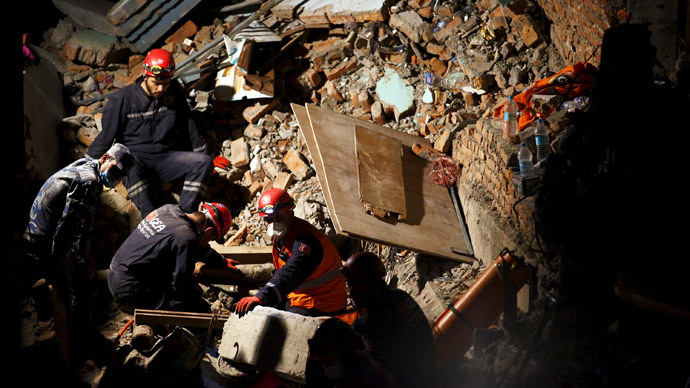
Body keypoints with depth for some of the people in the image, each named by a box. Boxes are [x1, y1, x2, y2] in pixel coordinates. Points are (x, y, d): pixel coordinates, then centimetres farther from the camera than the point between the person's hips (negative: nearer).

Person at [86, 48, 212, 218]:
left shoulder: (175, 92, 7)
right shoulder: (123, 98, -3)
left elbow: (189, 127, 17)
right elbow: (105, 137, 0)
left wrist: (202, 152, 19)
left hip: (167, 159, 4)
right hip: (136, 158, -4)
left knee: (204, 161, -25)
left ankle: (185, 215, -38)